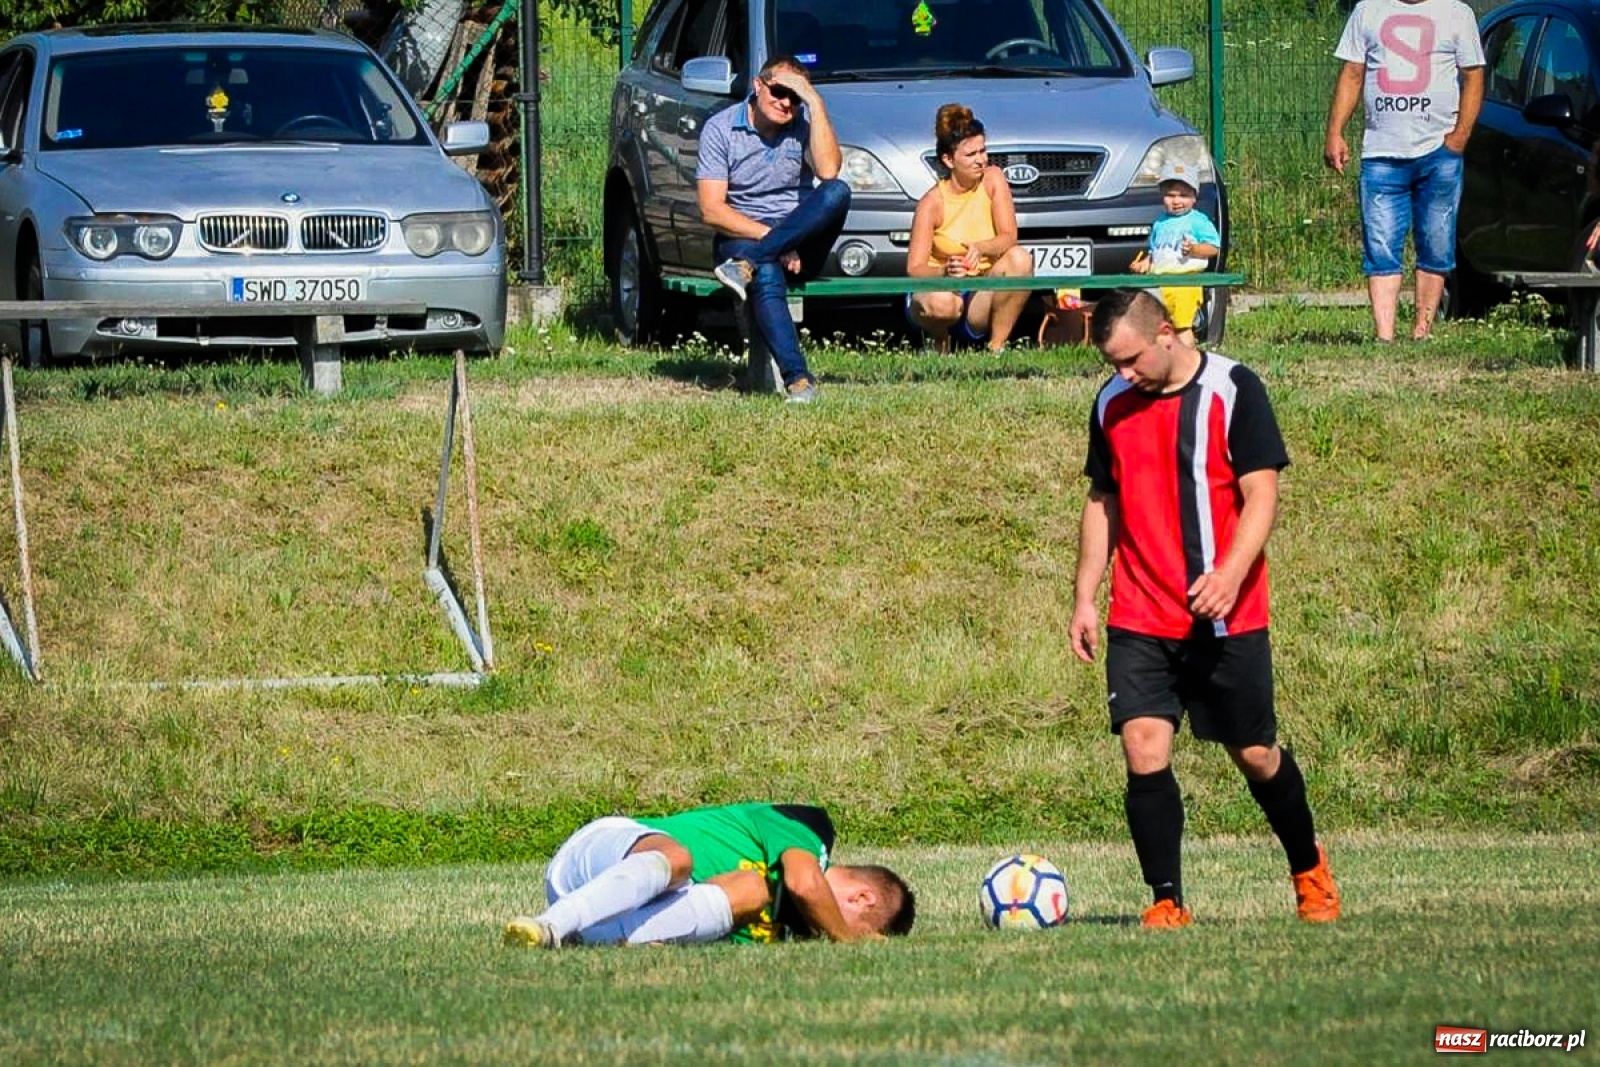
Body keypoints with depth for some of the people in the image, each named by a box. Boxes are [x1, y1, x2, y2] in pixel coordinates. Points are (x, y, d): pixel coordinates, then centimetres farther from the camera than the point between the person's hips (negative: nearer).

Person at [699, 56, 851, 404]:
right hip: (740, 235, -3)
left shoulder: (805, 123, 6)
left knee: (836, 192, -29)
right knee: (767, 277, -39)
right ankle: (797, 377, -47)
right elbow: (712, 210, -7)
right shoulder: (721, 128, 0)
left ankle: (747, 264, -34)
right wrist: (769, 235, -19)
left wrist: (815, 103, -14)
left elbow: (828, 171, -15)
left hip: (800, 241, 3)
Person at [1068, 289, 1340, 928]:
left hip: (1227, 618, -3)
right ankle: (1167, 901, -6)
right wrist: (1084, 598, 11)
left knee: (1256, 755, 5)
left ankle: (1310, 871, 29)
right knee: (1144, 750, -12)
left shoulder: (1232, 390, -7)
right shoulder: (1112, 405, 8)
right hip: (1139, 620, 3)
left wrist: (1230, 574, -24)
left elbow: (1261, 495, -10)